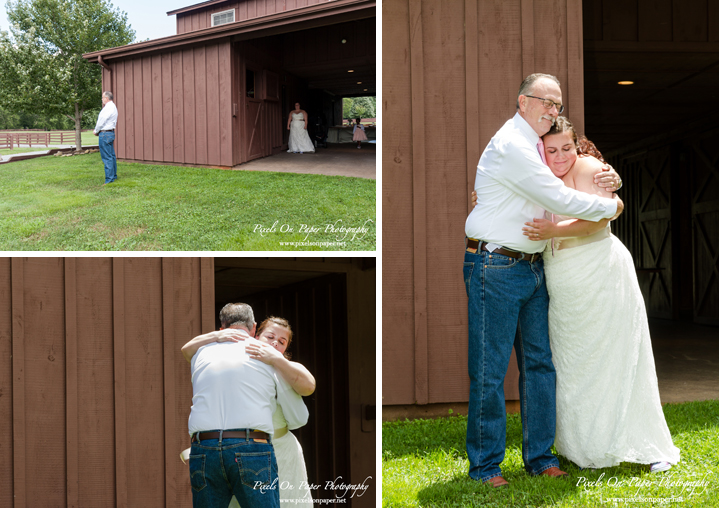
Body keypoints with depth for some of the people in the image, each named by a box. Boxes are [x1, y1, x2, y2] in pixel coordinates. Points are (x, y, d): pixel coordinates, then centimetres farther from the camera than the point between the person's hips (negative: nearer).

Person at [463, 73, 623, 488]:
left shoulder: (537, 145, 15)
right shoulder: (511, 146, -16)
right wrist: (611, 206, -3)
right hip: (496, 268, -9)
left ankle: (540, 456, 21)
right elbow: (560, 200, -17)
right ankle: (485, 465, 8)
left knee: (540, 363, 10)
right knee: (490, 370, -2)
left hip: (532, 267, 9)